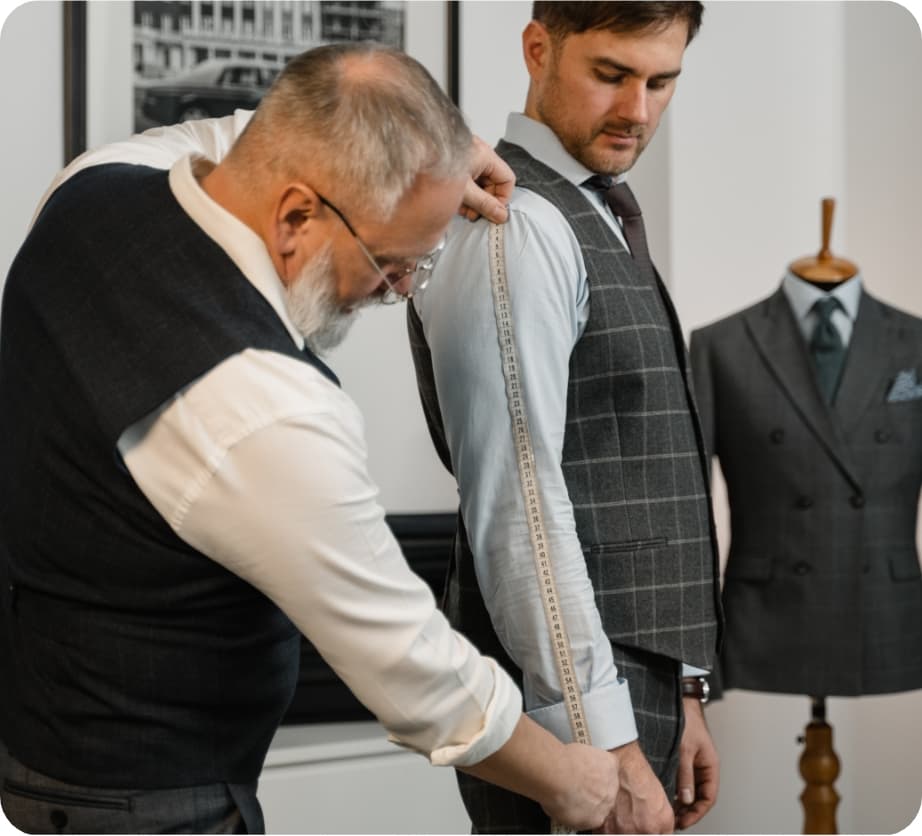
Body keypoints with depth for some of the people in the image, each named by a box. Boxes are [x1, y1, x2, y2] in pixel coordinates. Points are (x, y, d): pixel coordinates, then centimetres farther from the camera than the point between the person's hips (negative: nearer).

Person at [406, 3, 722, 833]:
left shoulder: (597, 224, 15)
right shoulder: (515, 226, -14)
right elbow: (516, 507, -21)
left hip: (631, 684, 9)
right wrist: (605, 746, -22)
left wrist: (674, 694, 16)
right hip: (567, 701, -9)